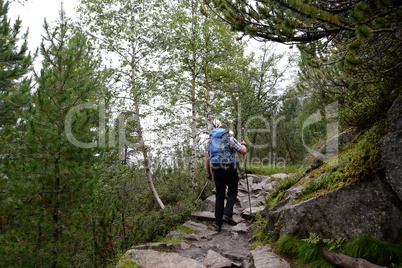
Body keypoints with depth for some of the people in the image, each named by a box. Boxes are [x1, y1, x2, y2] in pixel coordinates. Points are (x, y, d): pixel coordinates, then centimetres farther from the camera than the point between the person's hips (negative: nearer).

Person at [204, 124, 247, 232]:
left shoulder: (210, 141, 13)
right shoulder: (230, 139, 1)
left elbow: (207, 159, 11)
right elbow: (243, 151, -4)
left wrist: (208, 173, 16)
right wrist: (243, 144, 18)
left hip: (216, 170, 4)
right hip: (230, 170, -3)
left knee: (219, 196, 9)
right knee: (232, 192, 15)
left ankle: (218, 223, 9)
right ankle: (227, 214, -4)